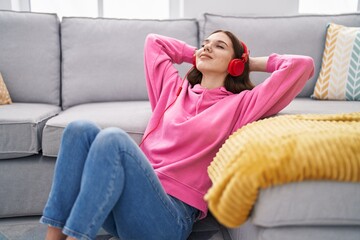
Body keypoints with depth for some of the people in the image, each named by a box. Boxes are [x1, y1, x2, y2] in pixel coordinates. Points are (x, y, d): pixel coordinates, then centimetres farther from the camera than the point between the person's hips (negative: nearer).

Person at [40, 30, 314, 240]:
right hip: (128, 199, 5)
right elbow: (154, 41, 36)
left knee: (113, 137, -29)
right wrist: (195, 55, 32)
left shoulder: (240, 103, 7)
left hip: (172, 214, -5)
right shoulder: (174, 89, 22)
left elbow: (302, 65, 2)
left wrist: (253, 62, 16)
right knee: (82, 129, -18)